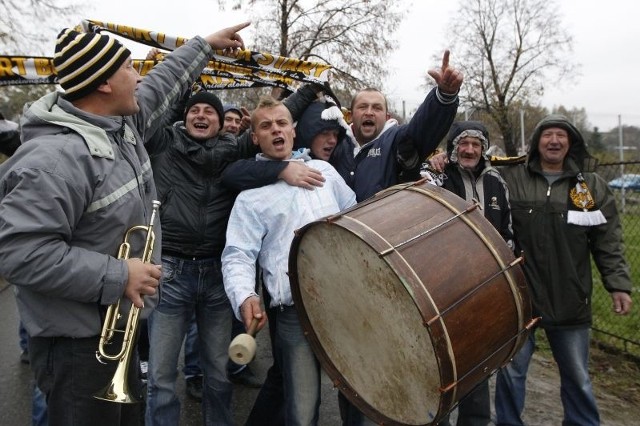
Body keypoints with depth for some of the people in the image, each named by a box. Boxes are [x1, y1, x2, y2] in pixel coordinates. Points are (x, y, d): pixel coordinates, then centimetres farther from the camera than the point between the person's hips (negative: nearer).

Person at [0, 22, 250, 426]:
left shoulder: (123, 122, 2)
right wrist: (117, 276, -28)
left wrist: (206, 44, 30)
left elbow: (161, 83, 20)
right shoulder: (57, 157, -27)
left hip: (116, 325, 9)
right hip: (77, 342, -9)